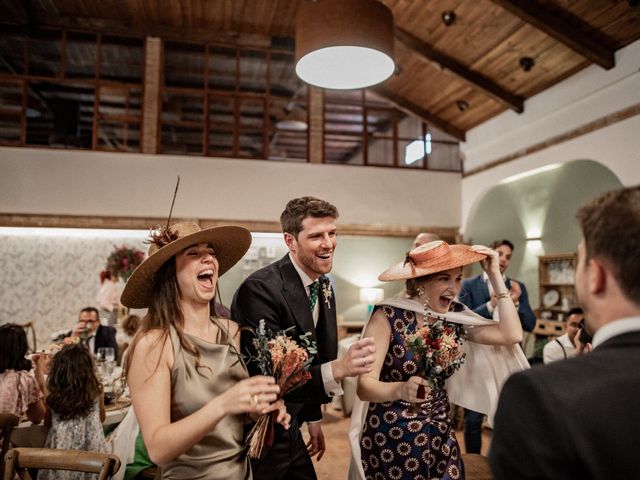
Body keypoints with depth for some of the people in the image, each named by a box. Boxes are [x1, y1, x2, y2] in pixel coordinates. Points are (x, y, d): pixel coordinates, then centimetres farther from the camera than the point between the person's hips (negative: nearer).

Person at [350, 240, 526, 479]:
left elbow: (512, 334, -12)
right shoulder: (388, 316, -17)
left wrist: (495, 275, -10)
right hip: (389, 440, -4)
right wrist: (401, 389, -41)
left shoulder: (456, 317, -2)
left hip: (439, 439, 5)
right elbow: (365, 386, -21)